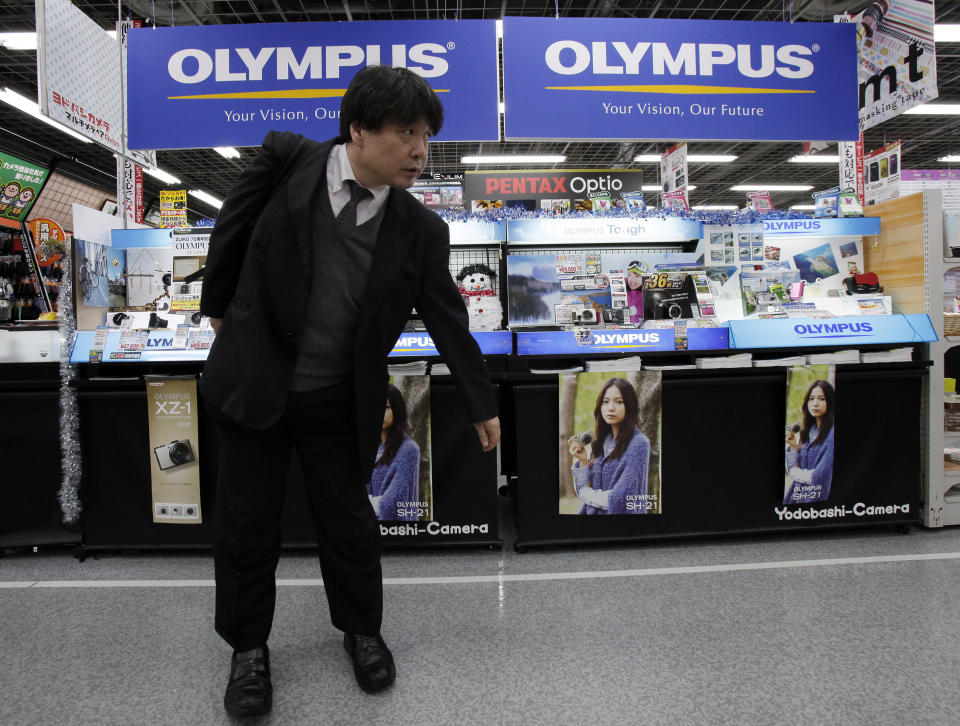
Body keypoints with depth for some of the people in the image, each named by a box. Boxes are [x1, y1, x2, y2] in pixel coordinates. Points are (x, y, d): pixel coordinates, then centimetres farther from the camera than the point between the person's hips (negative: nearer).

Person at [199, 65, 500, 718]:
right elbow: (232, 232, 4)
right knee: (248, 525, 11)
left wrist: (482, 405, 3)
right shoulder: (286, 161, -10)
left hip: (339, 403, 1)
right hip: (253, 385, 0)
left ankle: (362, 630, 39)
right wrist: (219, 306, 13)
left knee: (349, 522, 12)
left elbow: (449, 319, -1)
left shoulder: (421, 231, -6)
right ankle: (249, 647, 35)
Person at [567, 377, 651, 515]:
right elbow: (583, 490, 7)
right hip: (593, 511, 4)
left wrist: (586, 493, -1)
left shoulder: (639, 444, -10)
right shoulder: (601, 441, 7)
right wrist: (582, 461, -7)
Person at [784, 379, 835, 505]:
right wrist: (793, 447, -6)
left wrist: (796, 473, -2)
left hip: (818, 497, -6)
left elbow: (820, 476, -19)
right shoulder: (808, 430, 7)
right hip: (798, 496, 6)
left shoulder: (832, 434, -15)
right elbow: (792, 470, 6)